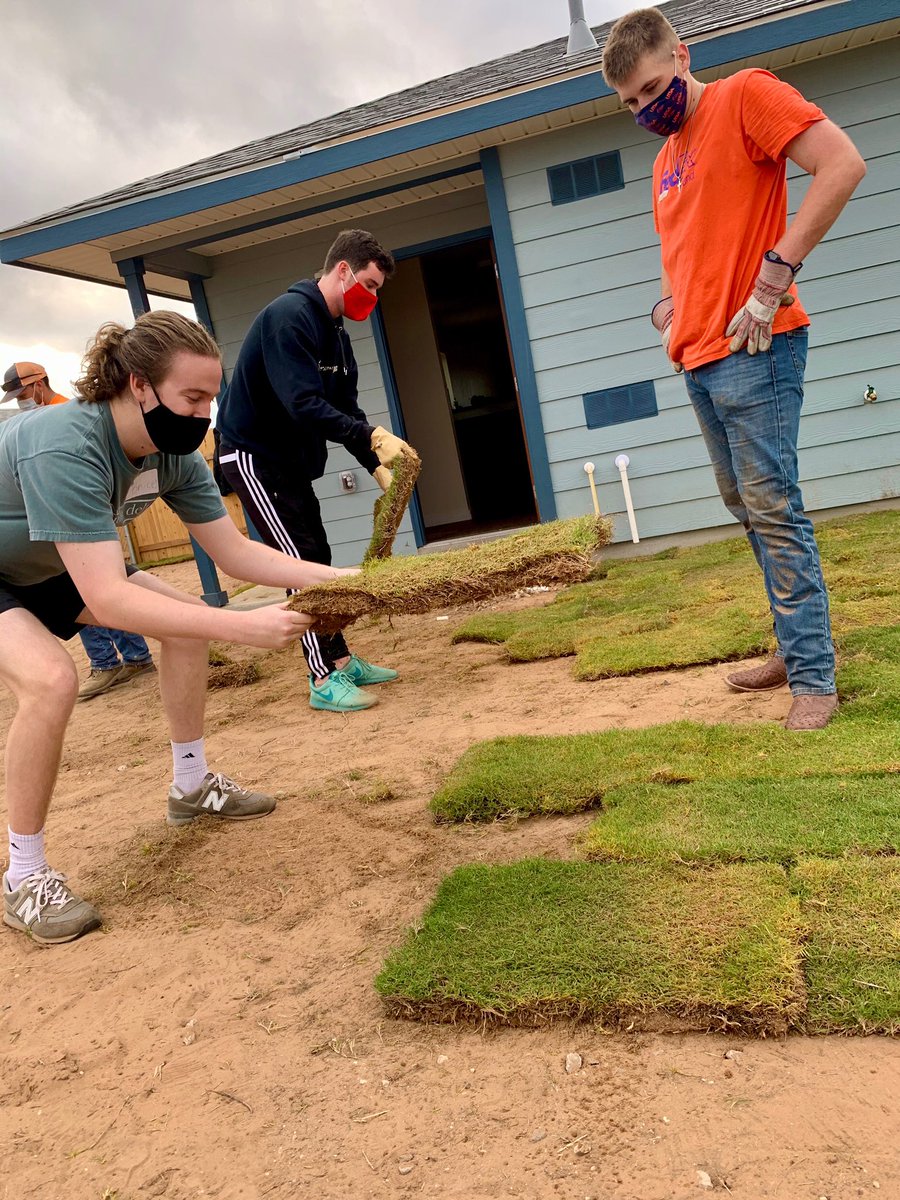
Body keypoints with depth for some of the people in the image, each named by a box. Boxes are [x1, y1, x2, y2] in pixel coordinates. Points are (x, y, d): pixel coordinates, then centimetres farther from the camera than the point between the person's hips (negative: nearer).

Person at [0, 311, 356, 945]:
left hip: (55, 569, 8)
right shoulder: (63, 448, -40)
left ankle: (193, 785, 17)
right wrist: (243, 626, -50)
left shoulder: (173, 454, -16)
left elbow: (236, 552, -11)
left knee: (189, 622, 0)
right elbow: (106, 598, -45)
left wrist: (337, 577, -22)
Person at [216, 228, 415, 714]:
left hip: (290, 460, 10)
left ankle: (342, 661, 19)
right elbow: (304, 405, -32)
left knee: (318, 561, 11)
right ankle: (324, 681, -6)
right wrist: (373, 436, -36)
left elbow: (346, 410, 8)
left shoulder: (335, 335, 9)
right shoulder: (289, 315, -21)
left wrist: (377, 466, -4)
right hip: (252, 455, -10)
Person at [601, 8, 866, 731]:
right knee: (746, 507, 10)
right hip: (700, 360, 9)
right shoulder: (666, 161, 21)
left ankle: (814, 678, -5)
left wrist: (773, 277, -19)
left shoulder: (745, 96, -2)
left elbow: (842, 164, -14)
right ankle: (796, 648, 21)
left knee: (771, 505, -12)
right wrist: (670, 313, 10)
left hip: (754, 351, -9)